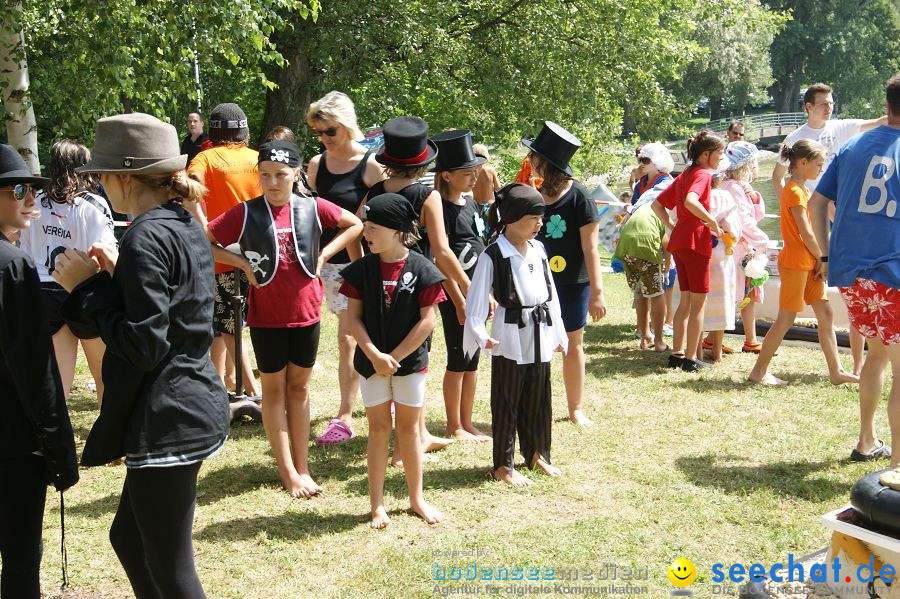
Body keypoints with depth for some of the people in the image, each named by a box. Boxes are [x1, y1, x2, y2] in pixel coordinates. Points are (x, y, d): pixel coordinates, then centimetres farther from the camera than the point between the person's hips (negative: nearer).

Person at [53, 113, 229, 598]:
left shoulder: (146, 237, -18)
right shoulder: (188, 227, 11)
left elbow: (142, 345, -22)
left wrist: (87, 288, -13)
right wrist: (116, 275, 11)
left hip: (166, 421, -10)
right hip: (196, 406, 10)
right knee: (128, 538, 25)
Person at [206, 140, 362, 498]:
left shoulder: (313, 208, -3)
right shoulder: (245, 213, -7)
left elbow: (355, 225, 10)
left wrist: (323, 255, 0)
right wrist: (242, 264, -12)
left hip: (305, 313, 2)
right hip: (266, 316, -2)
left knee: (299, 388, 11)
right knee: (274, 389, 7)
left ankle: (302, 467, 19)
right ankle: (288, 472, 13)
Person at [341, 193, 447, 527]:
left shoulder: (422, 270, -9)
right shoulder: (361, 270, -4)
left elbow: (428, 320, -10)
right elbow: (353, 317, -4)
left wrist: (396, 356, -11)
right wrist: (375, 355, -15)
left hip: (410, 361, -1)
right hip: (371, 362, 1)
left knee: (409, 428, 10)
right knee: (378, 428, 7)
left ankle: (416, 498, 24)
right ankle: (377, 504, 17)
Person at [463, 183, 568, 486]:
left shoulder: (538, 249, 7)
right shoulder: (493, 255, -13)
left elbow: (551, 292, 15)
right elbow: (476, 300, -16)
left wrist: (559, 333, 17)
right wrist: (481, 335, -28)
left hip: (540, 337, 6)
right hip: (510, 338, -6)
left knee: (538, 400, 16)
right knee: (506, 402, 5)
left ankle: (537, 454, 33)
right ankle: (503, 465, 16)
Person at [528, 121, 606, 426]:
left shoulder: (578, 196, -12)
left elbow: (590, 247, -12)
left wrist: (597, 292, -14)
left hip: (573, 285, -4)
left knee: (573, 346, 11)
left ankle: (575, 409, 25)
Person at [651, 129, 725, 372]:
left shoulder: (684, 175, 18)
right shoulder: (703, 174, -9)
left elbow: (657, 204, 19)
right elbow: (691, 201, -29)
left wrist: (671, 226, 14)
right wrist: (713, 223, -21)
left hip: (678, 241, 9)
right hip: (695, 242, -9)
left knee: (686, 301, 14)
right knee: (699, 302, -1)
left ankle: (677, 353, 16)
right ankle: (691, 359, 2)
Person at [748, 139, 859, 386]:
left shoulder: (802, 190, 16)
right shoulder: (794, 191, -14)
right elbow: (806, 233, -17)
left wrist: (820, 261, 9)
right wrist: (823, 259, -8)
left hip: (809, 264, 10)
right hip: (795, 262, -10)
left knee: (825, 314, 9)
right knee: (786, 319, -4)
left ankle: (836, 371, 14)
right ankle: (759, 371, 4)